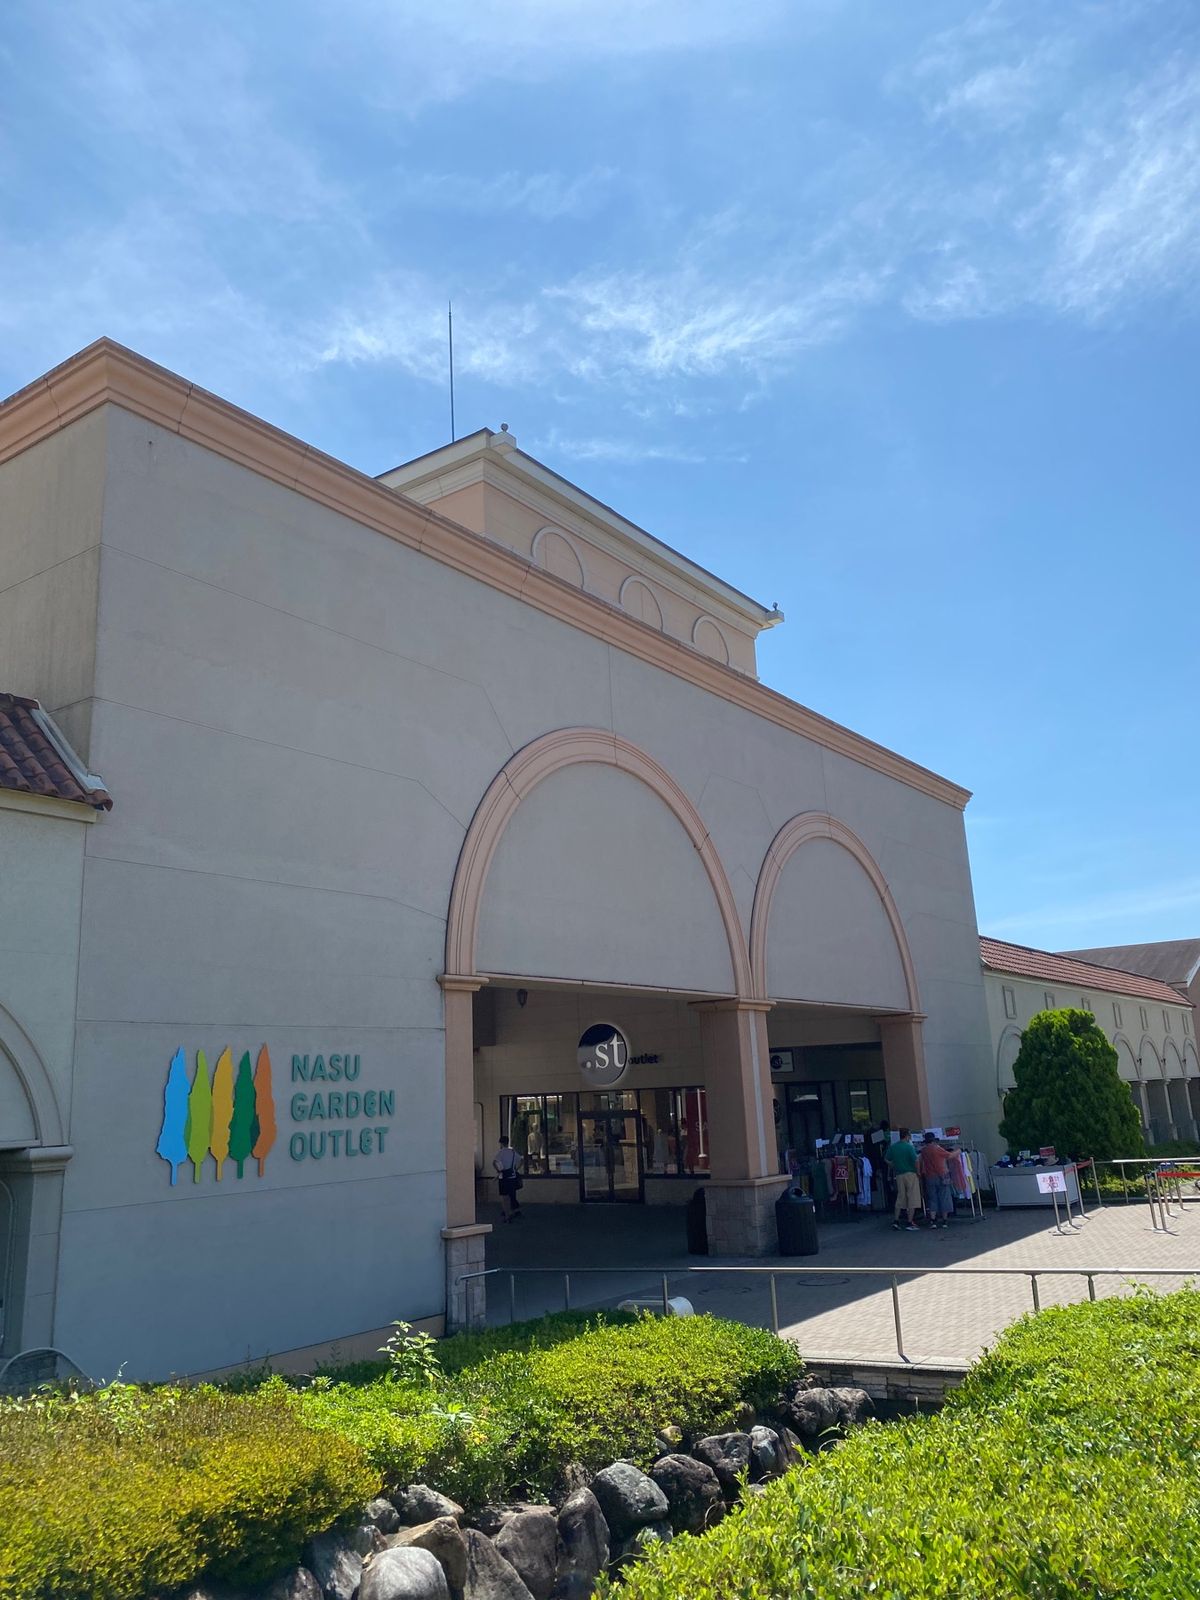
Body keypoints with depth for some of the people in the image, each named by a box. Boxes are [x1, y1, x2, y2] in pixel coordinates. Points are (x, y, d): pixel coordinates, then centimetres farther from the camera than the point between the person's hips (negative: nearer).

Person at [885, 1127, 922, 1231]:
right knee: (912, 1199, 2)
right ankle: (910, 1223, 2)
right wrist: (918, 1172, -5)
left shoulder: (892, 1147, 5)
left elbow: (886, 1160, 10)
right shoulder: (909, 1147, -12)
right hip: (910, 1174, -5)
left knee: (900, 1198, 13)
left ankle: (896, 1220, 11)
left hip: (899, 1175, 5)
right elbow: (916, 1161, -17)